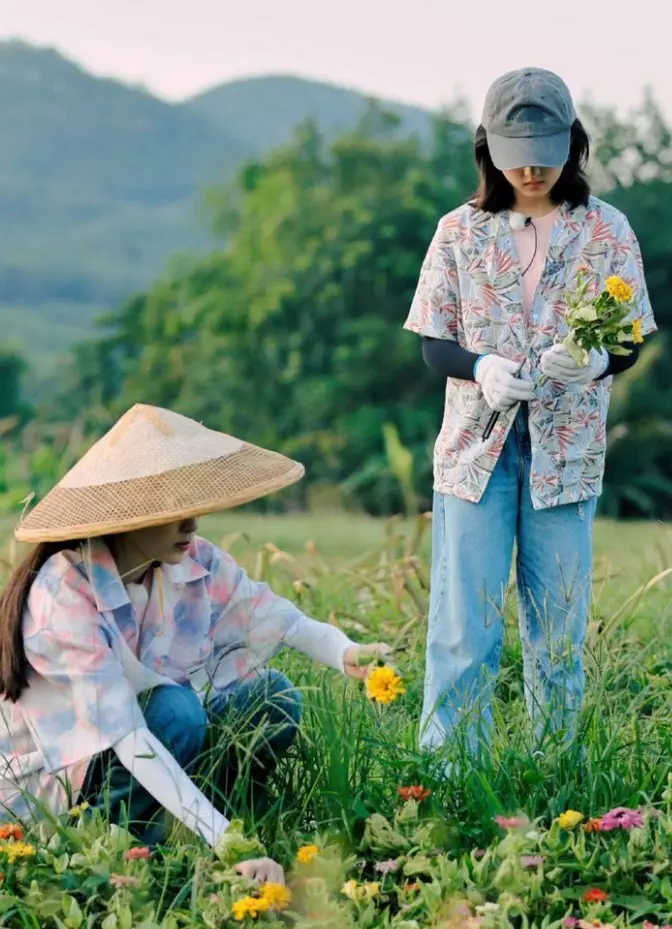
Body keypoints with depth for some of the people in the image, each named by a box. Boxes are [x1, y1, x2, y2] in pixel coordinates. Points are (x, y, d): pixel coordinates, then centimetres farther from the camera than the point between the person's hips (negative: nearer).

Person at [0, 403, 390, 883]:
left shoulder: (195, 563, -11)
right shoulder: (65, 593, -30)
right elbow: (124, 735, -37)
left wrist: (346, 654, -38)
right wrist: (226, 839, -45)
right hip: (51, 772, -7)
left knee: (272, 699, -11)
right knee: (176, 712, -31)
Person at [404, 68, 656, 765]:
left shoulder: (605, 230, 3)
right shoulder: (461, 231, 3)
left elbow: (630, 339, 3)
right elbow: (434, 345, 4)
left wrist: (595, 360, -21)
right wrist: (481, 367, -19)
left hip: (566, 449, 0)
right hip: (476, 445, 0)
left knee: (558, 623, 6)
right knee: (462, 623, -2)